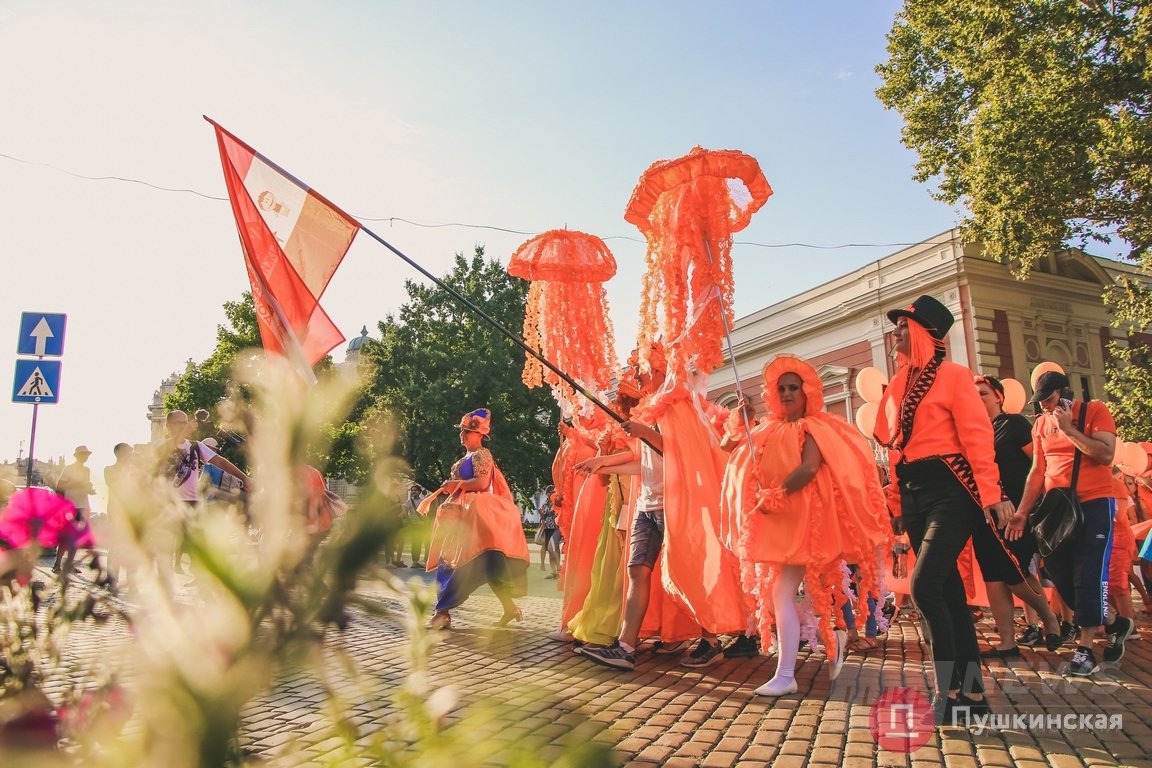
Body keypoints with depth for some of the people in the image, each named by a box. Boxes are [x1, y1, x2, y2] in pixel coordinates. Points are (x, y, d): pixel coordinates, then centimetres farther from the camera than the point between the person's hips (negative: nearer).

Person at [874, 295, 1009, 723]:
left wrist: (990, 493, -17)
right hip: (913, 494, 7)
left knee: (925, 584, -17)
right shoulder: (898, 385, 15)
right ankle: (971, 691, 18)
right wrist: (897, 502, 14)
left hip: (950, 490, -7)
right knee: (947, 589, 9)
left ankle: (948, 691, -5)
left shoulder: (952, 375, -3)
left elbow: (977, 436, -9)